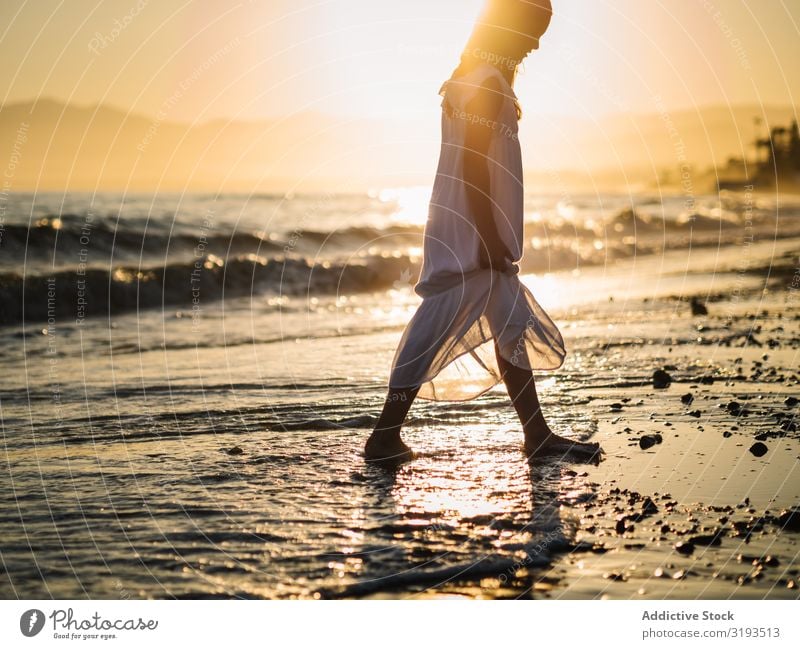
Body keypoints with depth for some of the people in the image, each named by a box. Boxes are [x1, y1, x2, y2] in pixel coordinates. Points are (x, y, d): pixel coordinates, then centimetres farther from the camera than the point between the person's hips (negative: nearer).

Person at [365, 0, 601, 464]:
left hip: (472, 235, 11)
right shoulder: (489, 84, -15)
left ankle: (538, 435, 18)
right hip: (473, 239, -11)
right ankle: (385, 438, -2)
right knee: (434, 335, -7)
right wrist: (490, 239, -20)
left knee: (512, 330, 12)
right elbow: (472, 168, -21)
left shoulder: (475, 78, 15)